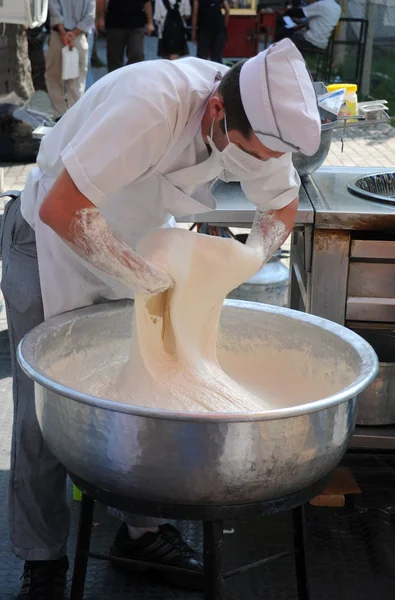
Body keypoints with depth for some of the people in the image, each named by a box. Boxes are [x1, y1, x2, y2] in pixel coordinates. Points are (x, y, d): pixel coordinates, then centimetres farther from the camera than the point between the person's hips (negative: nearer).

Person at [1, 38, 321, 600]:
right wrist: (147, 279, -35)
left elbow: (282, 202, 3)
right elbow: (60, 208, -41)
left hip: (138, 241, 6)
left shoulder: (258, 125, -17)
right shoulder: (154, 105, -39)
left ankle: (144, 530, 25)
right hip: (53, 241, -6)